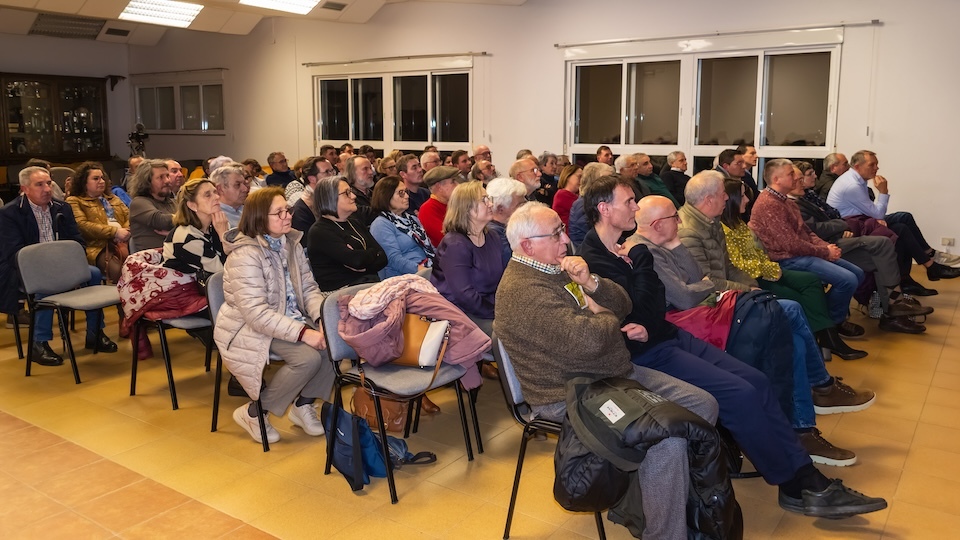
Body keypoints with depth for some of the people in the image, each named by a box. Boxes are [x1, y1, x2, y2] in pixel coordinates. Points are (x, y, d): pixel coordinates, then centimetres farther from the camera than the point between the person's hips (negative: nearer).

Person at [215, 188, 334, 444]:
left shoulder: (291, 243, 4)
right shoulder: (245, 255, -21)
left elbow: (309, 288, 4)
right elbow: (257, 313, -27)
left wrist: (324, 319, -16)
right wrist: (303, 332, -32)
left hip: (289, 321, 7)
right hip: (249, 330, -7)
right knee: (308, 357, -28)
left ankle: (303, 405, 6)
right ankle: (253, 412, -6)